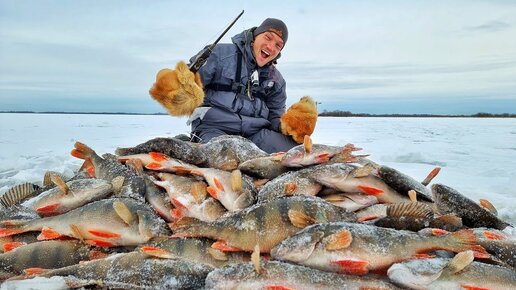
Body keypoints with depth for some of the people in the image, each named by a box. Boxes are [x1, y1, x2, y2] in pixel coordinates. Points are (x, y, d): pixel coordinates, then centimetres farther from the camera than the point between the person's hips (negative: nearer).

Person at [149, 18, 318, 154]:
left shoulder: (277, 80, 19)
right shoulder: (220, 54, 4)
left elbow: (276, 117, 20)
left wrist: (291, 125, -3)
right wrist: (182, 96, -23)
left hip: (256, 132, 5)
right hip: (215, 127, -4)